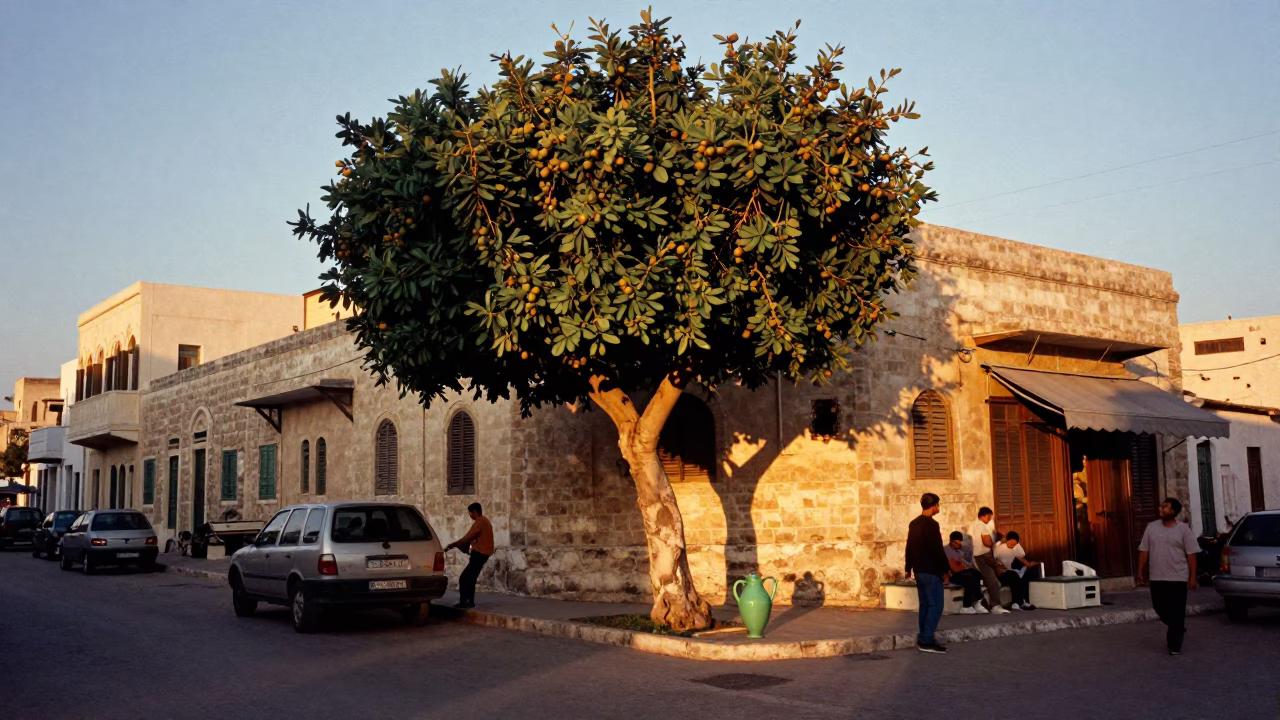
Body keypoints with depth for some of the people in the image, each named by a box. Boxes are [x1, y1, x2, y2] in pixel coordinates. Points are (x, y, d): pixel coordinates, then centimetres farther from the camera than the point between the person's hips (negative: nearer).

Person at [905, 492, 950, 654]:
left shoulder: (914, 524, 11)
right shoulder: (931, 524, -16)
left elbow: (909, 547, 17)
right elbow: (937, 550, -17)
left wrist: (909, 567, 25)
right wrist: (945, 569, -8)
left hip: (919, 570, 9)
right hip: (931, 571, -9)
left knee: (925, 604, 13)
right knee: (935, 605, -7)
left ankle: (924, 638, 15)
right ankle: (926, 641, -11)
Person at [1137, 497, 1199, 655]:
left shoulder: (1184, 529, -5)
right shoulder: (1151, 527, 5)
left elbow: (1191, 554, -5)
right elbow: (1144, 551, 8)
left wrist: (1192, 577, -9)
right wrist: (1140, 571, 4)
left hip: (1178, 578, -4)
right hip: (1157, 578, 4)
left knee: (1176, 612, -2)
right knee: (1160, 608, 11)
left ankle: (1175, 645, 5)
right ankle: (1178, 629, 38)